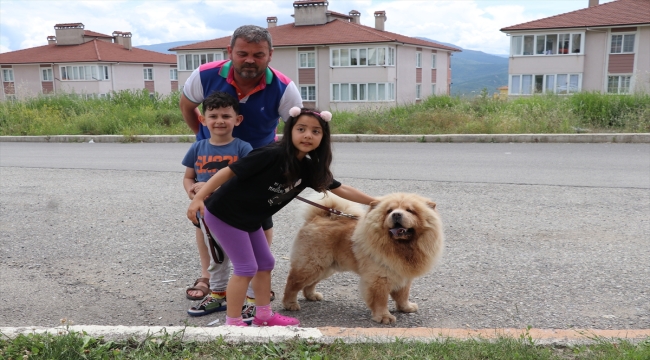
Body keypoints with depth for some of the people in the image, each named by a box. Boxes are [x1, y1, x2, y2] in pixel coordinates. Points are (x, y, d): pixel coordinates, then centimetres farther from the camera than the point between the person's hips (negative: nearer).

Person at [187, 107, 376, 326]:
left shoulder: (309, 168, -3)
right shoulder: (271, 155, -26)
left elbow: (341, 189, 7)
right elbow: (229, 171, -23)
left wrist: (375, 202, 10)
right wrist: (199, 198, -25)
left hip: (250, 220, 8)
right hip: (224, 214, -8)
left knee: (265, 264, 14)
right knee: (246, 268, -5)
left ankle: (263, 316, 31)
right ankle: (232, 323, 10)